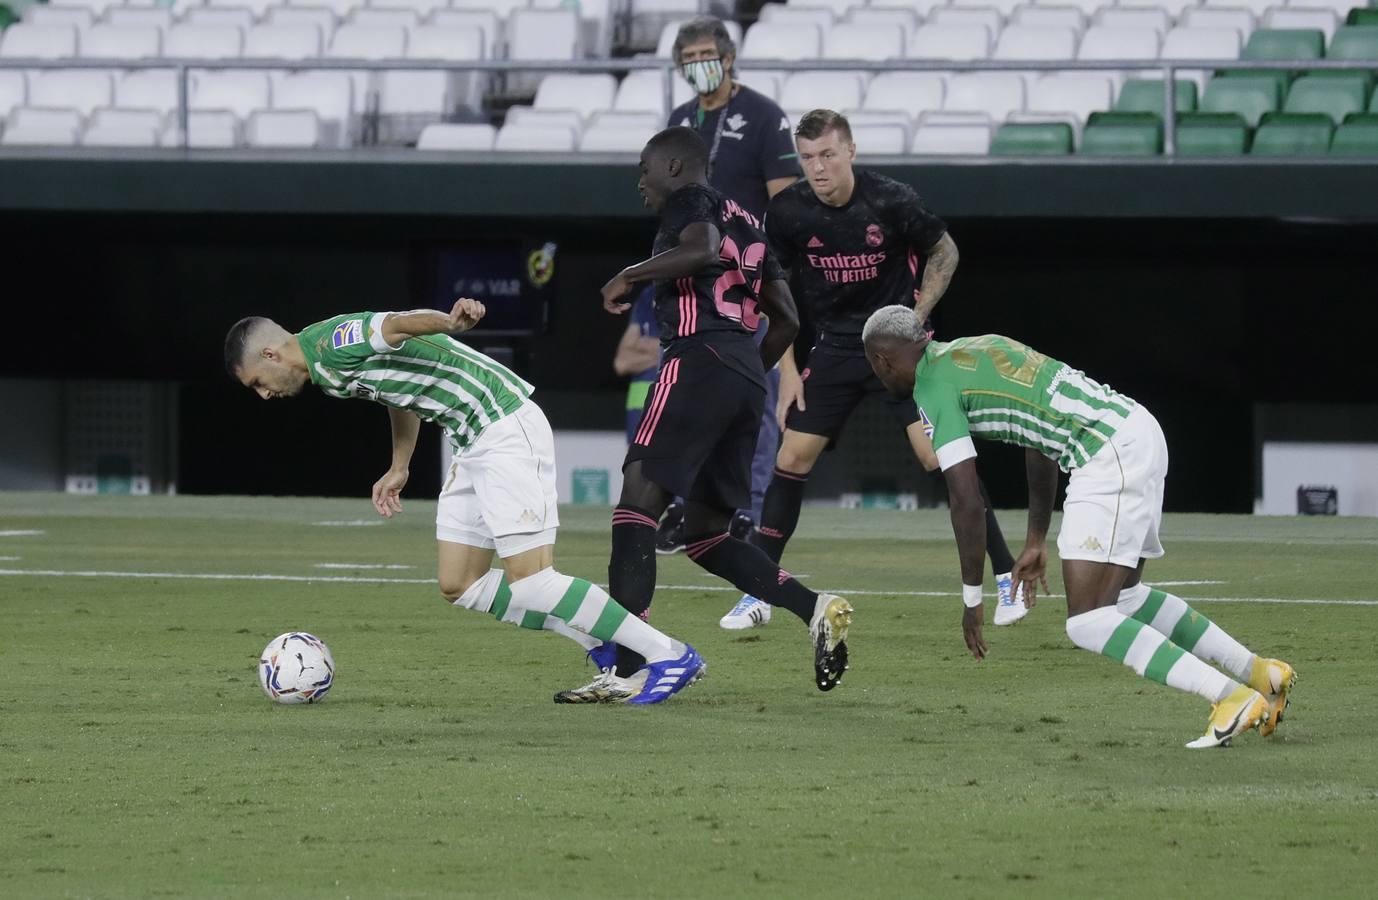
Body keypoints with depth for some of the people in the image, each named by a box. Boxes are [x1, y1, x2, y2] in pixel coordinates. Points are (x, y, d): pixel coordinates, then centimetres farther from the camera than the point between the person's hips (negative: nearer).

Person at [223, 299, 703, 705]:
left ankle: (668, 655, -9)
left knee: (529, 581, -15)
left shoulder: (330, 343, -13)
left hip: (506, 427, -10)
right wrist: (398, 470, 36)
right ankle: (599, 640, 11)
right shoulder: (326, 368, 17)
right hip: (475, 444, 10)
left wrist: (449, 323, -52)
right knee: (460, 585, 9)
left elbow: (399, 324, -32)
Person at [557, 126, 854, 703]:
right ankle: (816, 608, -3)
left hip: (698, 360, -9)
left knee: (637, 503, -13)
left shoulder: (689, 200, 4)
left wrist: (628, 276, -9)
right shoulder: (746, 222, 28)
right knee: (703, 532, 15)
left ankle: (626, 668, -23)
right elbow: (786, 319, 27)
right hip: (747, 376, 9)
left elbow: (702, 249, -20)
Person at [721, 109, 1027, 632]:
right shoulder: (788, 213, -9)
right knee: (791, 457, -3)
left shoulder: (890, 201, -16)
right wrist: (788, 368, 2)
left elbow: (945, 251, 1)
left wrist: (916, 318, -9)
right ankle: (758, 594, 9)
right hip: (836, 348, 3)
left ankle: (1008, 579, -6)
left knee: (939, 454, -16)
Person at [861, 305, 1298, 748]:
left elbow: (967, 503, -9)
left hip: (1110, 457, -10)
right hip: (1138, 431, 10)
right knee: (1124, 595, 24)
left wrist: (972, 598, 1)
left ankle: (1233, 698, -17)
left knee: (1088, 623, -10)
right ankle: (1261, 673, 23)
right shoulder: (973, 350, 22)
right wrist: (1036, 542, 35)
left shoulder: (933, 387, -5)